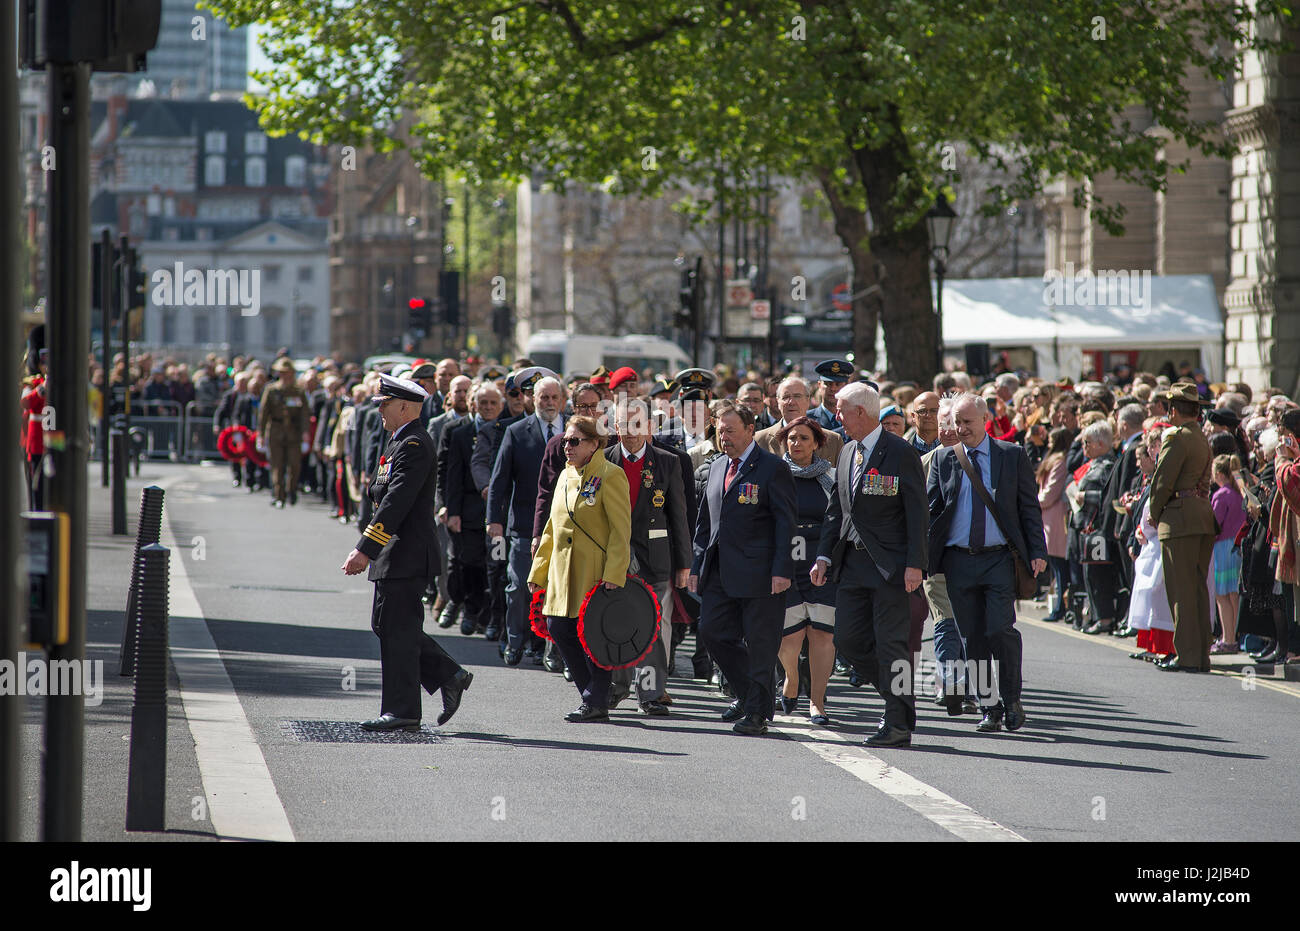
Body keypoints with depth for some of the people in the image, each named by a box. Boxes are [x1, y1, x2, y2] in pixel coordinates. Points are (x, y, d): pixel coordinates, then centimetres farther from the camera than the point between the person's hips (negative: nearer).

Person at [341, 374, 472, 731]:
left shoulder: (414, 445, -17)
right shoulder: (402, 442, 16)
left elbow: (396, 503, -23)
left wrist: (365, 549, -24)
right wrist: (366, 548, 19)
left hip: (405, 555, -11)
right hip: (398, 554, 11)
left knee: (397, 631, -4)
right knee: (386, 626, 14)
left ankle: (402, 712, 2)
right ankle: (450, 676, 16)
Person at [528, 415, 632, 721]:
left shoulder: (610, 476, -8)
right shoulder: (566, 475, 15)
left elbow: (621, 531, -12)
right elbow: (553, 529, 20)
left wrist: (613, 576, -19)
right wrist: (538, 573, 17)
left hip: (596, 574, -8)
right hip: (563, 575, 8)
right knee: (558, 627, 3)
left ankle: (596, 703, 6)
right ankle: (593, 696, 15)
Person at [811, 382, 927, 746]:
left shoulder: (901, 453, -9)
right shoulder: (847, 453, 13)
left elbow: (917, 512, -11)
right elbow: (836, 509, 18)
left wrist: (914, 564, -17)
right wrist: (824, 556, 8)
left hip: (891, 565, -8)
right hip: (853, 562, 8)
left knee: (890, 643, -5)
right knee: (848, 640, 5)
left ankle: (898, 724, 2)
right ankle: (898, 696, 22)